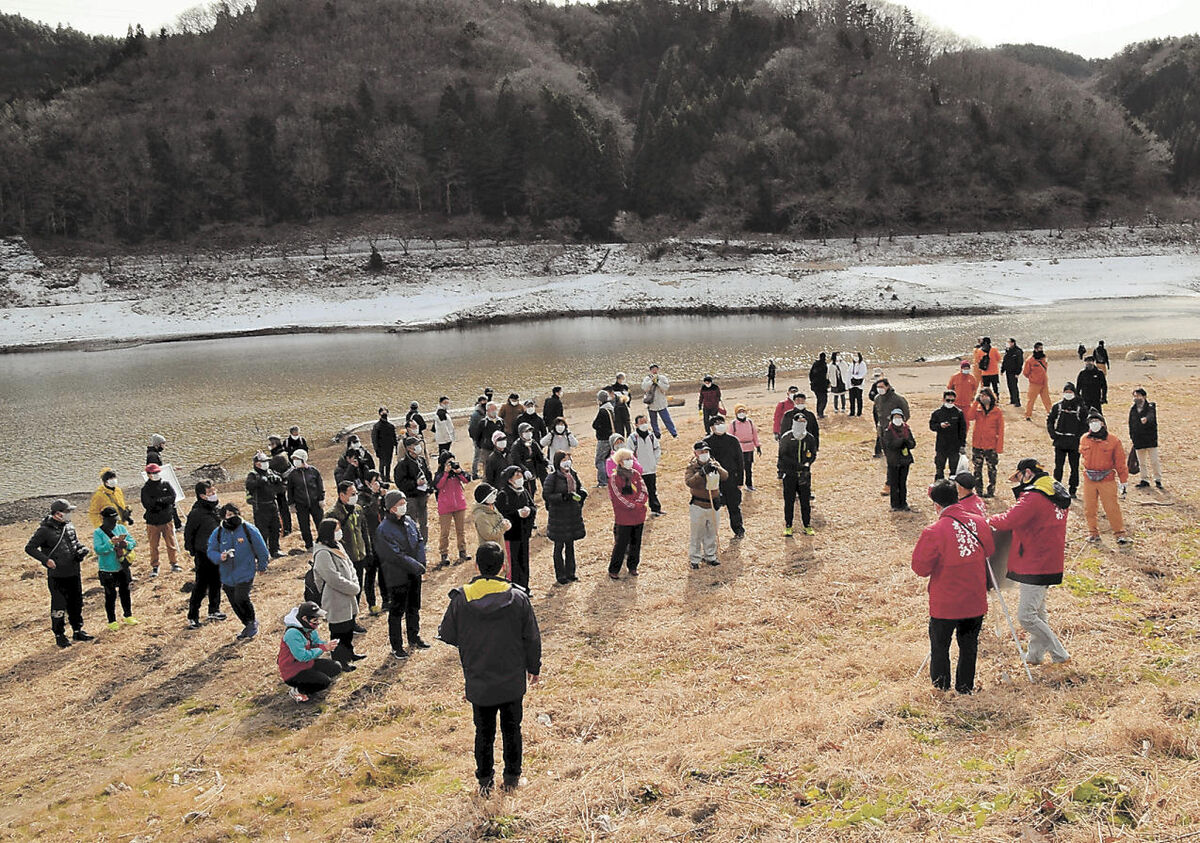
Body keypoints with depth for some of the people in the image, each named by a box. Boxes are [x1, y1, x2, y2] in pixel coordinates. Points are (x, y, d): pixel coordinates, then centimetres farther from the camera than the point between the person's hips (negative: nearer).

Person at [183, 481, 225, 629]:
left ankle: (214, 610, 32)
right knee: (201, 587, -4)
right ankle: (192, 617, 6)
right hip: (203, 554, -8)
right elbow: (188, 533, -13)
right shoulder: (196, 513, -19)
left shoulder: (214, 508, 7)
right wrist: (192, 554, -12)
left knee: (216, 583, 18)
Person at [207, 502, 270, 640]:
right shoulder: (218, 533, 0)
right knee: (234, 603, 10)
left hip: (245, 573, -4)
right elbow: (211, 551, 5)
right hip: (227, 575, 4)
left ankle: (252, 622, 7)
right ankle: (248, 626, 32)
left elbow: (261, 550, 2)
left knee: (241, 599, -19)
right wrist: (220, 557, -18)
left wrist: (262, 567, 12)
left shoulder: (249, 530, -8)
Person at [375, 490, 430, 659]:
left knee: (414, 607, 20)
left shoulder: (409, 521, 4)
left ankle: (414, 639, 36)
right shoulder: (383, 530, -19)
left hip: (414, 575, 7)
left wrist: (420, 564, -9)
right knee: (396, 612, 4)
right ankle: (396, 647, 15)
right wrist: (418, 567, -18)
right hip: (397, 577, -7)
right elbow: (396, 555, -22)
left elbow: (420, 542, 6)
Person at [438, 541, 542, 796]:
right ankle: (512, 777, 30)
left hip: (478, 682, 0)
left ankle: (485, 780, 27)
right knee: (511, 729, 19)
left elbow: (447, 635, -3)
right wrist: (534, 667, 12)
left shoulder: (461, 599, -15)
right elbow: (532, 638, -4)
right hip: (513, 681, 0)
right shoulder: (518, 598, -14)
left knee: (484, 732, 16)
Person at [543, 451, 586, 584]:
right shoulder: (552, 477, -13)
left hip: (573, 514, 6)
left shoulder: (573, 474, 5)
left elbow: (579, 487, 18)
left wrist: (582, 492, -6)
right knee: (559, 546, 3)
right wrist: (563, 496, -24)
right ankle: (560, 576, 13)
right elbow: (546, 495, -16)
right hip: (558, 515, -6)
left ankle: (570, 573, 26)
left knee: (570, 544, 15)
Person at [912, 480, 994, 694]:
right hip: (976, 602, 4)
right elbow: (990, 550, 14)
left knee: (940, 647, 13)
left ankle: (941, 690, 21)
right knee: (969, 646, 18)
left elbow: (920, 568, -13)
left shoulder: (934, 532, -20)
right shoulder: (979, 522, -5)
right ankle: (965, 689, 28)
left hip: (945, 604, -4)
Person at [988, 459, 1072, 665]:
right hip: (1050, 563, 10)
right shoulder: (1058, 495, 12)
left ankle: (1060, 654, 0)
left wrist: (990, 521, -6)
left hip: (1036, 566, -10)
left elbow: (1009, 520, -24)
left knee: (1026, 616, -7)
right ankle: (1035, 654, 29)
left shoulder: (1033, 497, -19)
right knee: (1038, 612, 19)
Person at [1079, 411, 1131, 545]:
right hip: (1089, 479, 3)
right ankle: (1093, 532, 22)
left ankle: (1120, 534, 7)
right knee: (1089, 508, 8)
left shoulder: (1113, 440, -5)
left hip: (1107, 479, -3)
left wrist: (1122, 481, 1)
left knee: (1112, 508, -3)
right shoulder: (1084, 440, 4)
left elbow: (1120, 462, 0)